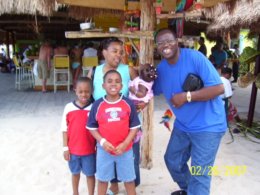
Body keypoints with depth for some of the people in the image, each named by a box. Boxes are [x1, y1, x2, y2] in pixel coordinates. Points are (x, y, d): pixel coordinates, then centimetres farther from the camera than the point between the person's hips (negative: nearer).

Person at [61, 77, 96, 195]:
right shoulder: (69, 107, -8)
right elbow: (64, 129, -1)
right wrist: (65, 148, -1)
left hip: (90, 150, -2)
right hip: (73, 149, 2)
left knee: (90, 174, 13)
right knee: (75, 173, 22)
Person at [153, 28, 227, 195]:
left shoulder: (194, 57, -22)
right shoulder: (161, 68, -1)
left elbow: (218, 88, -25)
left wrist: (187, 96, -28)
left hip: (207, 126, -7)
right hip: (182, 125, 8)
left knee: (199, 174, -2)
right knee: (172, 160, 23)